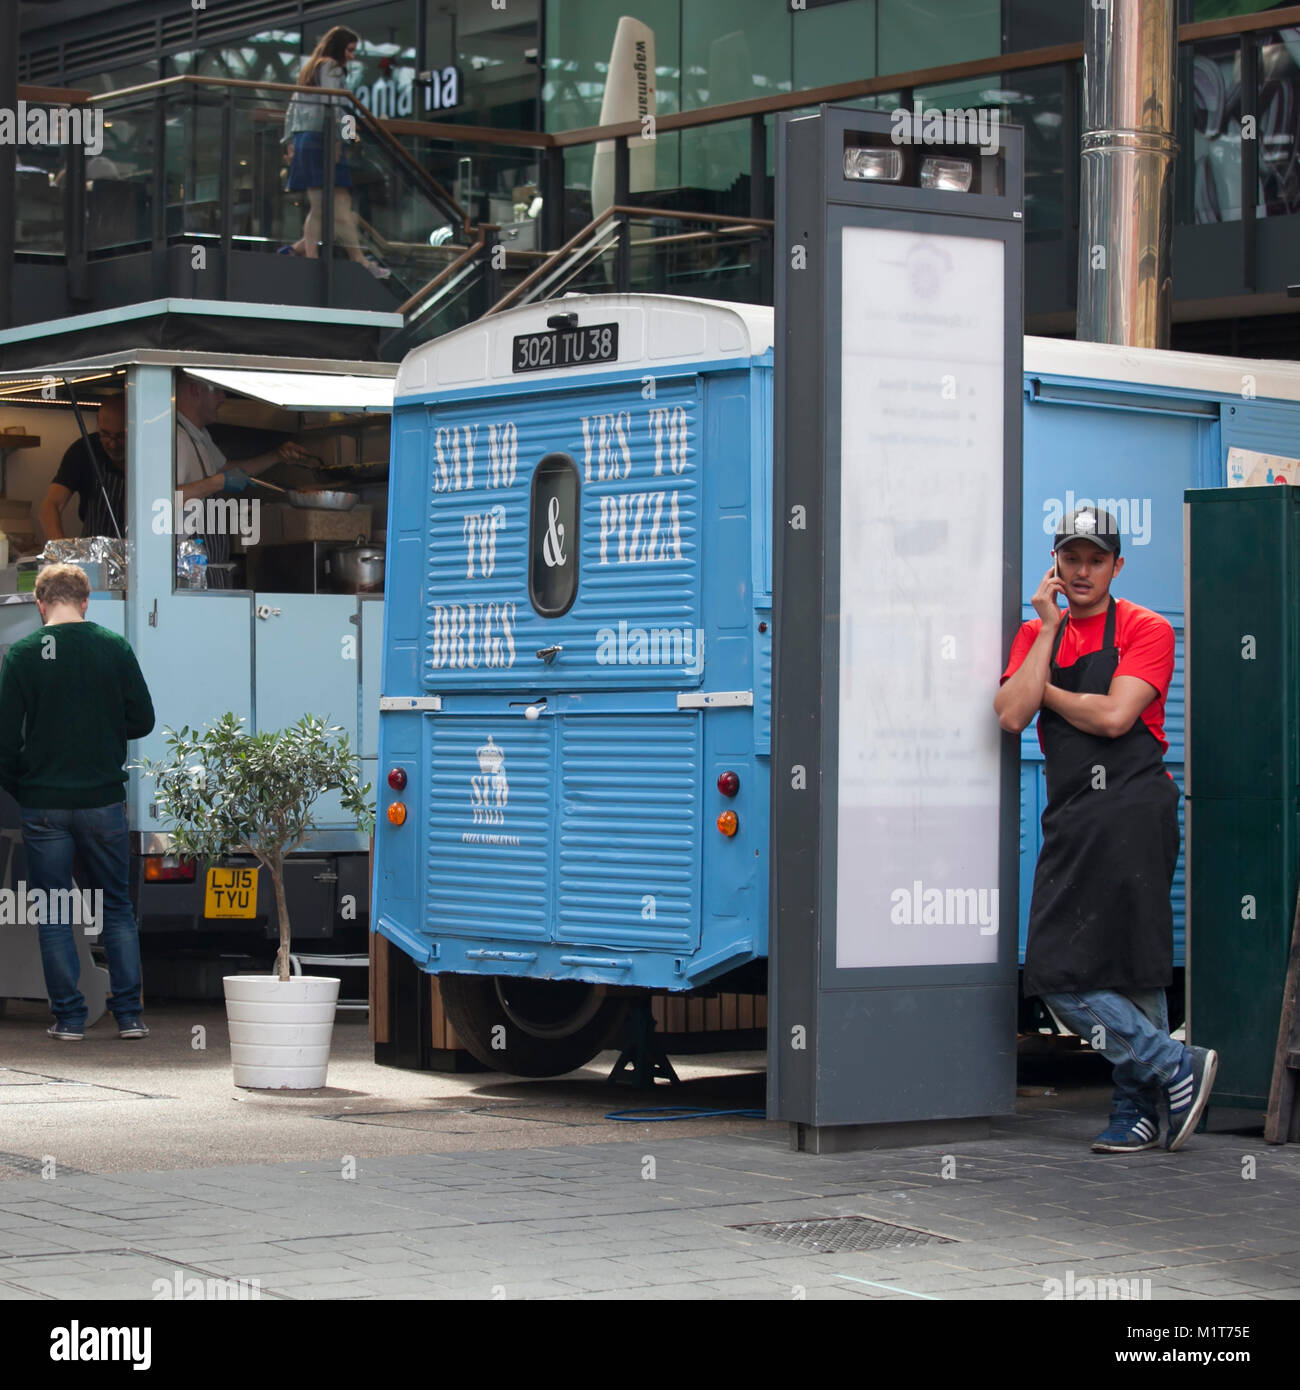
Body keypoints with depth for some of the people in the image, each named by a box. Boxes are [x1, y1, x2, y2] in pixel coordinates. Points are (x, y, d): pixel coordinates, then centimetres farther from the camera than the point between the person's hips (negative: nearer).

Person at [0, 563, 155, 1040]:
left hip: (44, 804, -1)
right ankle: (129, 1015, 6)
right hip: (103, 800, 1)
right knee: (117, 907, 11)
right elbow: (142, 720, 2)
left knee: (53, 914, 7)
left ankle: (69, 1017, 5)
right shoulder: (114, 648, -3)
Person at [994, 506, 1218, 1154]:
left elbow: (1113, 716, -14)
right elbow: (1012, 715, -3)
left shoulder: (1146, 630, 0)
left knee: (1135, 973, -5)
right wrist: (1050, 628, -2)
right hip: (1069, 820, 6)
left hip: (1133, 812, -6)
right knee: (1057, 973, -1)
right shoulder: (1037, 634, 15)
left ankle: (1137, 1106, 5)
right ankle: (1175, 1067, 3)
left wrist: (1046, 690, 1)